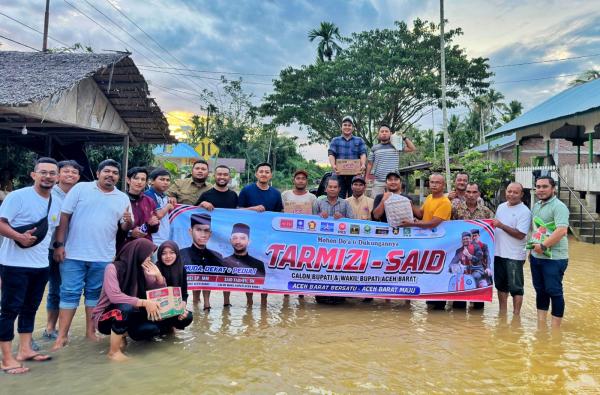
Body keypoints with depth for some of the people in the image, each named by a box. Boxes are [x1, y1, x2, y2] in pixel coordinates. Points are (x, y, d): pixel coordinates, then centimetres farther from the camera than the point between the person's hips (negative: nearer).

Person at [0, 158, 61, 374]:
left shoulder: (56, 204, 10)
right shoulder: (18, 196, -12)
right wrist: (19, 236, -28)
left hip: (41, 265, 7)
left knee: (30, 308, 15)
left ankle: (25, 350, 27)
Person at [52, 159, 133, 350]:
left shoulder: (123, 198, 6)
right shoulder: (80, 188, -2)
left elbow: (125, 228, 9)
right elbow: (64, 217, -3)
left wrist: (128, 222, -15)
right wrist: (59, 244, -8)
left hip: (103, 257, 2)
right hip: (74, 254, -2)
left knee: (94, 293, 12)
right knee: (69, 293, 2)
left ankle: (90, 331, 23)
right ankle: (62, 335, 11)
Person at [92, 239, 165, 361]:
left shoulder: (141, 270, -2)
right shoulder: (113, 268, -18)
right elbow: (114, 296, -32)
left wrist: (158, 275, -17)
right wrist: (144, 303, -36)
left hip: (127, 316, 5)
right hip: (104, 317, -5)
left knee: (154, 327, -20)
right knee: (126, 308, -37)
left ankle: (122, 334, 10)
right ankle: (114, 351, -16)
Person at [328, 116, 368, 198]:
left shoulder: (359, 141, 15)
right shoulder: (335, 140, 14)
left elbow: (363, 154, 1)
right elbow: (331, 154, 0)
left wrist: (363, 165, -21)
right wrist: (333, 165, -21)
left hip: (354, 174, 0)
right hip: (339, 173, 0)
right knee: (339, 197, 0)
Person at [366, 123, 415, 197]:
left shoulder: (396, 146, 8)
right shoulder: (374, 148, 11)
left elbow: (413, 149, 5)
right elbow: (370, 164, 13)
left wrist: (404, 137, 0)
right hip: (378, 182, 1)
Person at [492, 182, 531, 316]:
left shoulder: (524, 212, -12)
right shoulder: (501, 207, 10)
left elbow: (520, 234, -20)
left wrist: (501, 225, -21)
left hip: (514, 256, -7)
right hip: (498, 253, 7)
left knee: (516, 287, 3)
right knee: (501, 285, 16)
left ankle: (516, 315, 14)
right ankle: (502, 312, 29)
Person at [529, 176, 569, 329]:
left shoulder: (558, 207, -13)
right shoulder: (536, 206, 12)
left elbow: (561, 231, -25)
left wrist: (543, 246, -23)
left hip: (554, 258, -8)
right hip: (536, 256, 8)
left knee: (554, 291, 0)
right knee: (540, 290, 15)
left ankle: (555, 329, 12)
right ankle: (541, 325, 26)